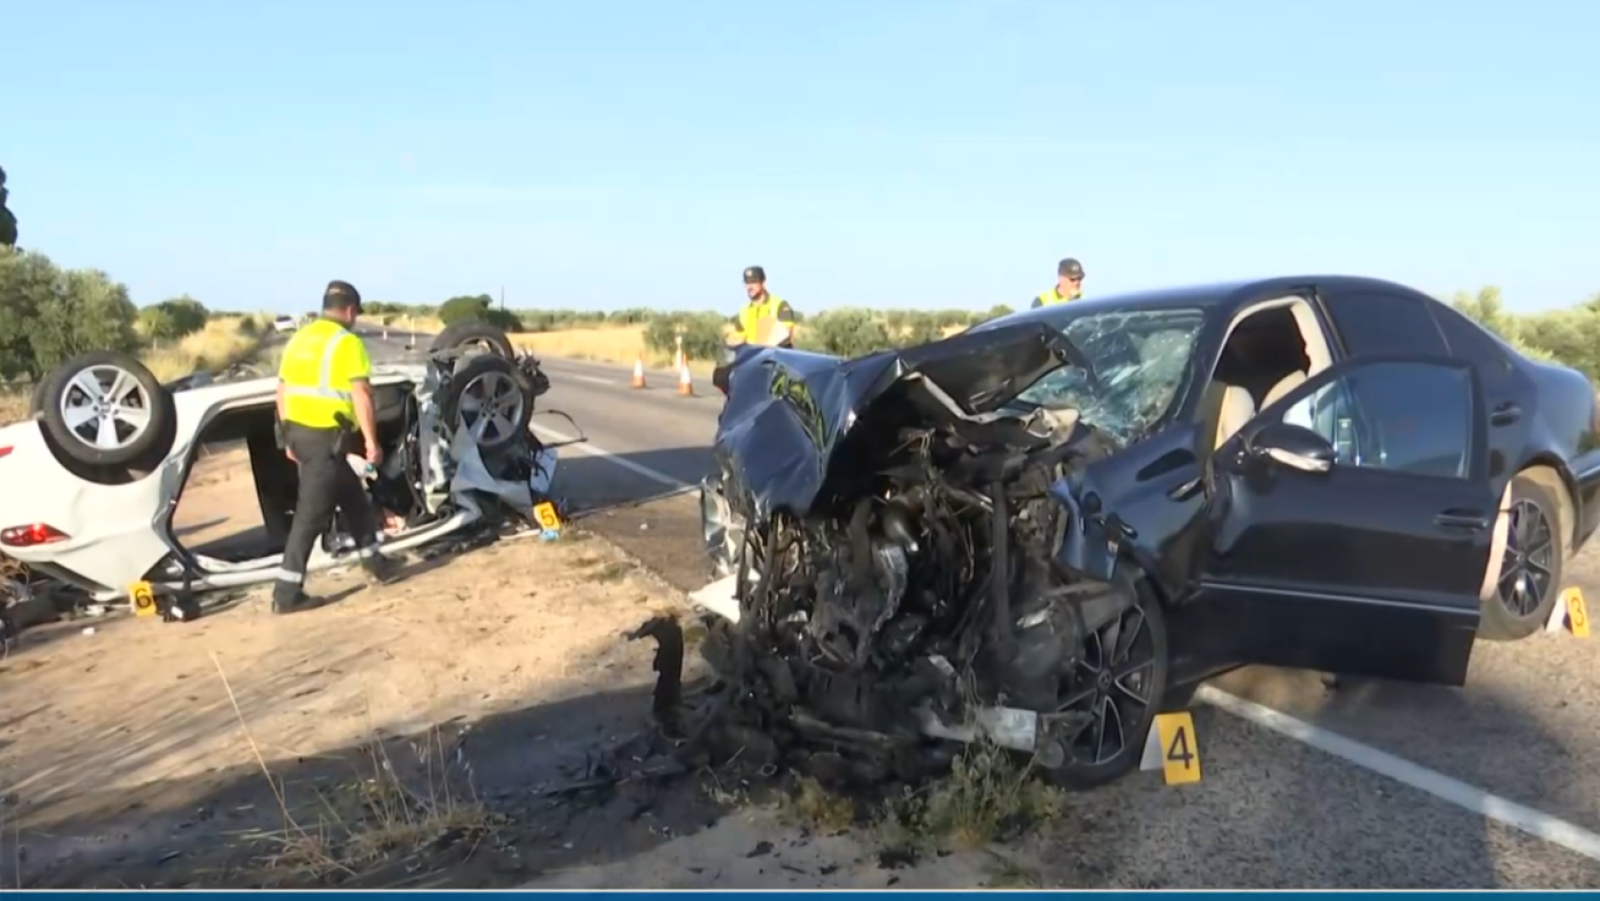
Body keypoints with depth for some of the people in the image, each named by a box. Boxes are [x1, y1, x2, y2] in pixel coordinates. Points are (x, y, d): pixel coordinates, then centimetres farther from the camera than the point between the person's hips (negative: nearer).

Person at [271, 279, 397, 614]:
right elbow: (360, 395, -16)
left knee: (352, 496, 22)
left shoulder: (298, 339, 14)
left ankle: (373, 562, 33)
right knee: (311, 514, -5)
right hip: (326, 436, -9)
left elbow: (283, 392, 15)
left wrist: (289, 438, 22)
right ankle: (287, 593, -3)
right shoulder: (347, 342, -9)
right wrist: (371, 440, -11)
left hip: (299, 431, 9)